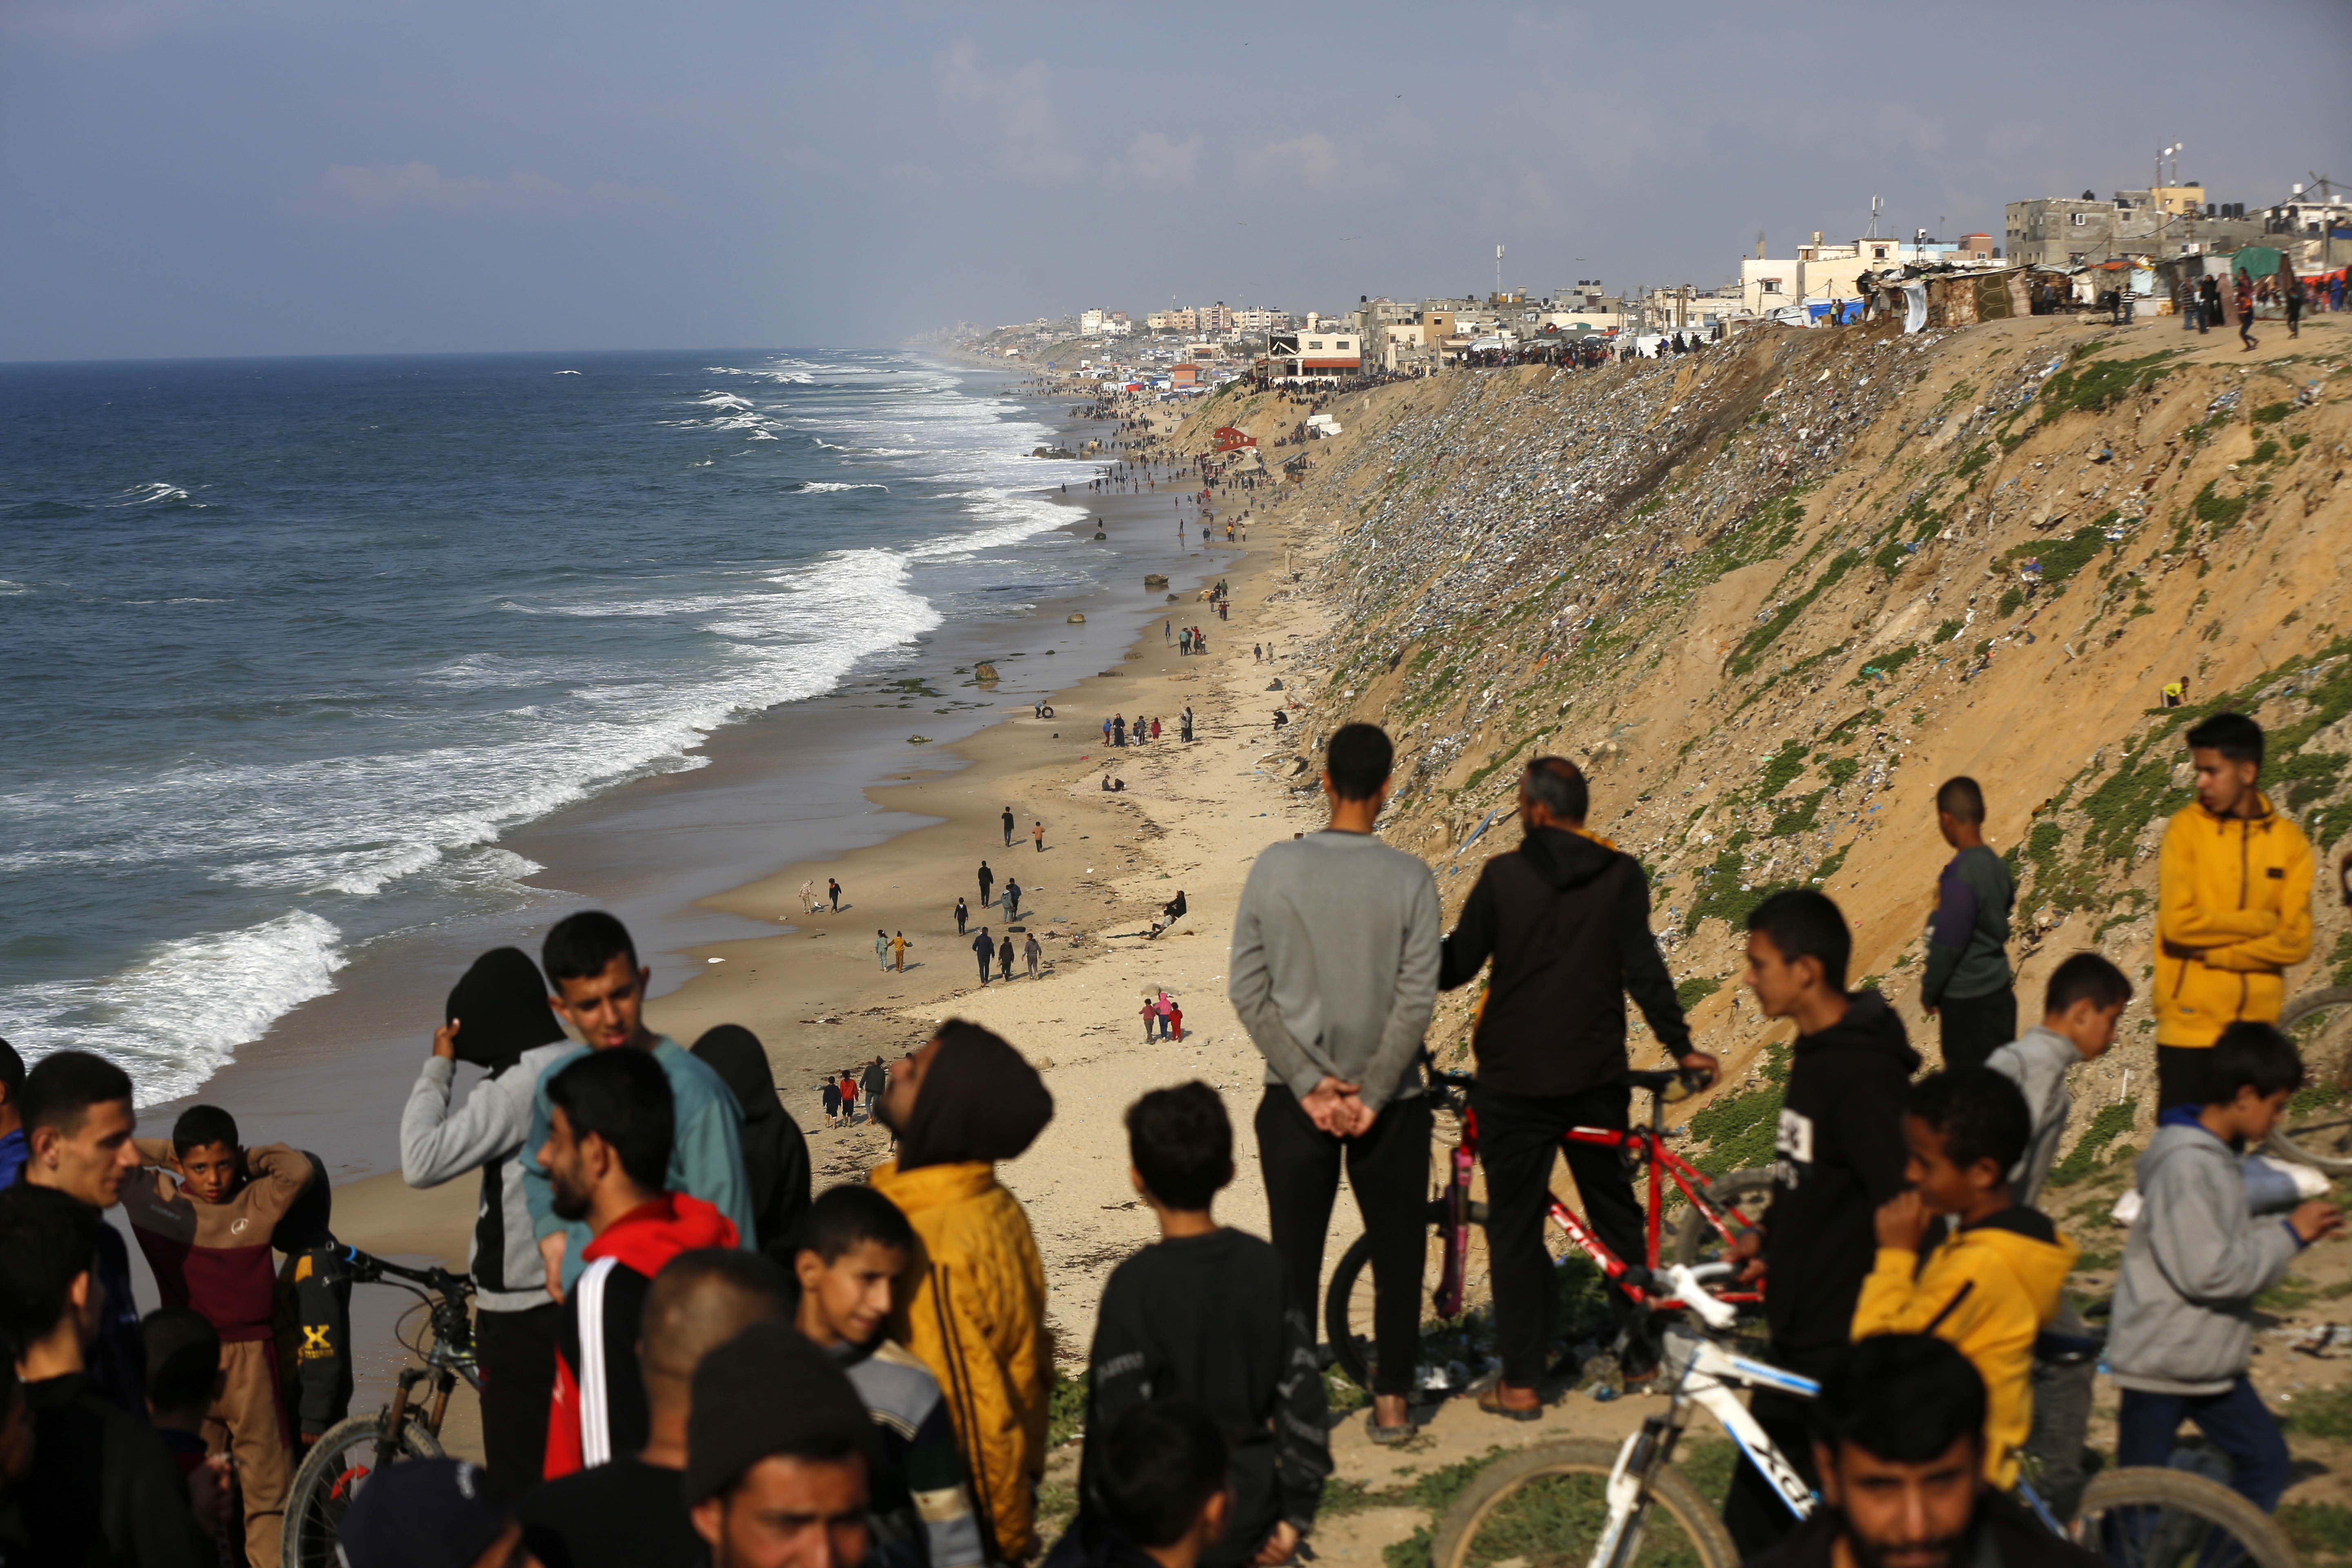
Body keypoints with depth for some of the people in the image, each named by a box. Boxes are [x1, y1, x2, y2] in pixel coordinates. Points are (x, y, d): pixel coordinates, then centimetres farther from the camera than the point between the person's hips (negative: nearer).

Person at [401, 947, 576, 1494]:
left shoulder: (518, 1088, -19)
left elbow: (422, 1162, -23)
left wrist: (438, 1068, -13)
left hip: (524, 1313, -8)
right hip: (578, 1298, 8)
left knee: (517, 1477, -3)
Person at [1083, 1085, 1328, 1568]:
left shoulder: (1136, 1286, -18)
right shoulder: (1266, 1267, -5)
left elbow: (1118, 1424, -17)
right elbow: (1302, 1395, -2)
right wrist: (1296, 1513, 6)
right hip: (1251, 1521, 5)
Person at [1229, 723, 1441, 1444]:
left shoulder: (1275, 869, -5)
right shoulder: (1409, 878, -8)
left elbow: (1248, 991, -5)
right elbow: (1417, 1001, -11)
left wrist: (1309, 1084, -6)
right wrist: (1370, 1096, -7)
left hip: (1296, 1097, 1)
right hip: (1389, 1100, -1)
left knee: (1294, 1255, 8)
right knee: (1397, 1250, 12)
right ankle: (1391, 1400, 15)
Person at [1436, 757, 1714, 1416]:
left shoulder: (1504, 876, -7)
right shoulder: (1621, 876, -2)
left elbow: (1457, 965, -3)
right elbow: (1643, 968, -7)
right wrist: (1680, 1046, -2)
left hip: (1514, 1078, -3)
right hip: (1597, 1076, 3)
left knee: (1515, 1225, 3)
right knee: (1615, 1211, 18)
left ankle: (1521, 1381, 2)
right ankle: (1639, 1352, 25)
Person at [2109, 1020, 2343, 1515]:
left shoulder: (2218, 1155, 7)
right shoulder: (2187, 1168, -25)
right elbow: (2207, 1272, -28)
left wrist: (2296, 1227, 5)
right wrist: (2289, 1235, -19)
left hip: (2211, 1359, 10)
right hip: (2160, 1363, -10)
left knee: (2265, 1460, 14)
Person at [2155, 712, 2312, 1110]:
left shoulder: (2289, 841, 3)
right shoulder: (2187, 828, -4)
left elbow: (2297, 942, -3)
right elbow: (2179, 924, -14)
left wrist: (2214, 953, -11)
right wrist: (2262, 922, -7)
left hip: (2254, 1026, 3)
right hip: (2190, 1024, -3)